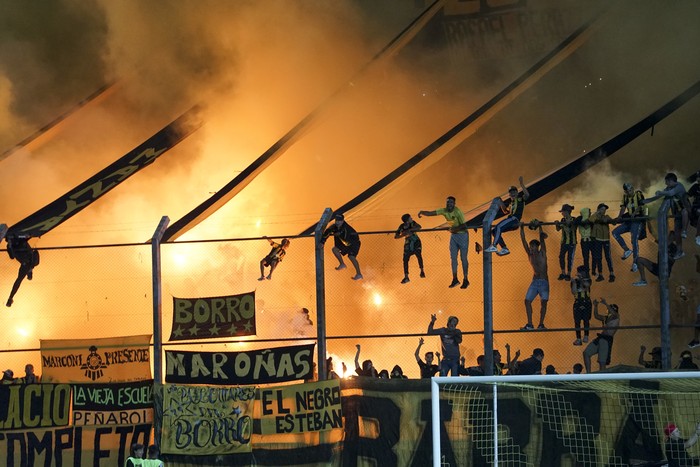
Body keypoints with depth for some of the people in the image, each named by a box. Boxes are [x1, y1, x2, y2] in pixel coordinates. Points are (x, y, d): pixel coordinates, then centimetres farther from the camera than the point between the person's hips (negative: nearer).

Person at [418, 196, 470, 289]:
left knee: (463, 258, -3)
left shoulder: (458, 212, -22)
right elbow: (431, 213, -10)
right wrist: (422, 212, -26)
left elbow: (464, 226, -24)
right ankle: (455, 279, 12)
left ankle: (466, 280, 5)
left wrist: (455, 228, -35)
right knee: (453, 257, 5)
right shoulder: (444, 211, -4)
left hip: (462, 235, -6)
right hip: (454, 236, 6)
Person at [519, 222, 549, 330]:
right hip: (535, 281, 4)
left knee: (543, 302, -6)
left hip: (544, 282, -4)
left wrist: (539, 227, -12)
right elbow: (523, 241, 4)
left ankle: (541, 324, 0)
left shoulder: (542, 253, -1)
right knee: (527, 301, -8)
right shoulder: (530, 255, 7)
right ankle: (529, 324, -9)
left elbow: (542, 239, -9)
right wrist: (522, 229, 0)